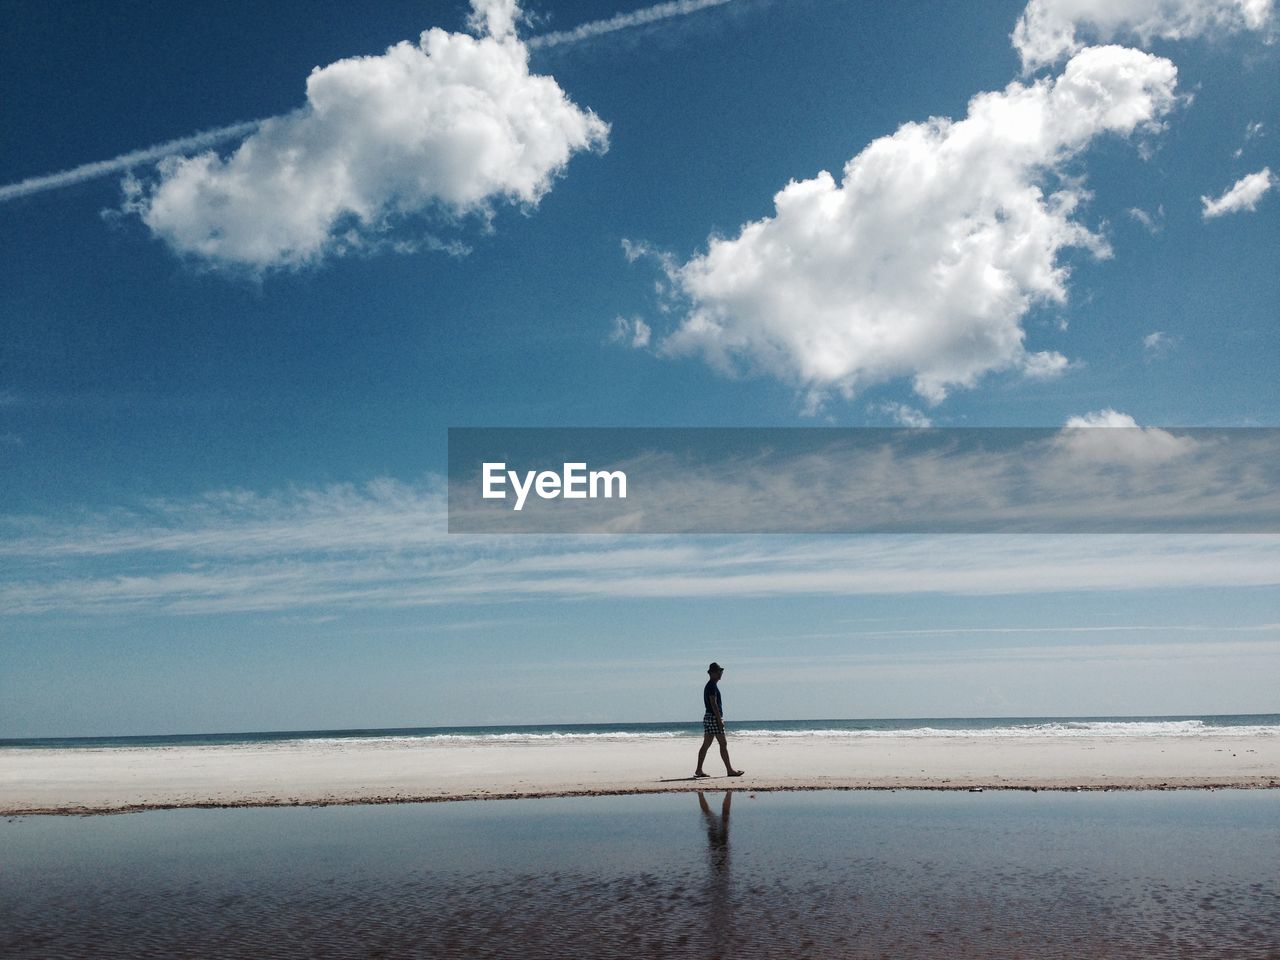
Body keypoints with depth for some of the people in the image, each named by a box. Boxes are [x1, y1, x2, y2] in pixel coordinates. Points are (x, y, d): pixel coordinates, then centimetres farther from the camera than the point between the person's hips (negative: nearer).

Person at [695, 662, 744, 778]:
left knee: (706, 745, 8)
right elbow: (713, 704, -19)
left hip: (708, 717, 10)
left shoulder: (709, 685, 19)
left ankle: (699, 770, 8)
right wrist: (719, 719, -20)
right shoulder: (712, 686, -13)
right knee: (723, 744, -6)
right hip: (713, 717, -10)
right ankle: (729, 770, -4)